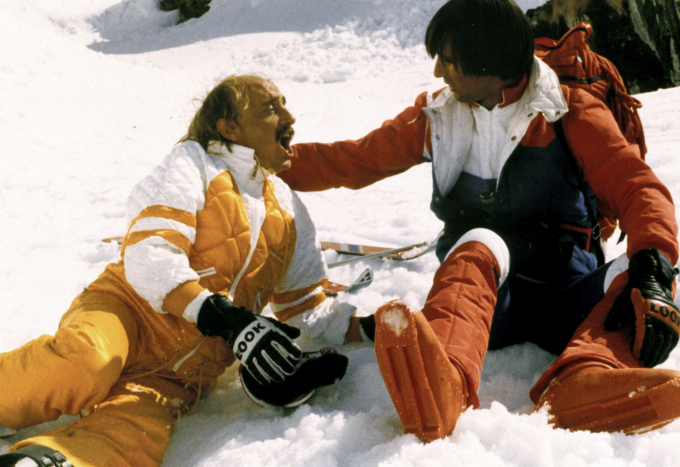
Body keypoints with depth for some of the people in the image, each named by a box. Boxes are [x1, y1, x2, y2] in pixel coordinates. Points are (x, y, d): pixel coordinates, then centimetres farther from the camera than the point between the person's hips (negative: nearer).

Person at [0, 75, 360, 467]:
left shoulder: (289, 212, 20)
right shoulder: (194, 164, 3)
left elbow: (306, 308, 24)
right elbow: (149, 258, -12)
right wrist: (228, 320, -24)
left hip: (184, 371, 3)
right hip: (131, 313, -3)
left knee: (137, 432, -31)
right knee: (84, 364, -38)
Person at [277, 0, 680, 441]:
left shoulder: (571, 113, 2)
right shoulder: (437, 116, 11)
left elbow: (637, 187, -10)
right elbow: (354, 161, 19)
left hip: (565, 296, 0)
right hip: (483, 296, 0)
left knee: (639, 272, -29)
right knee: (480, 244, -33)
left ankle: (578, 388, -59)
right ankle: (443, 385, -62)